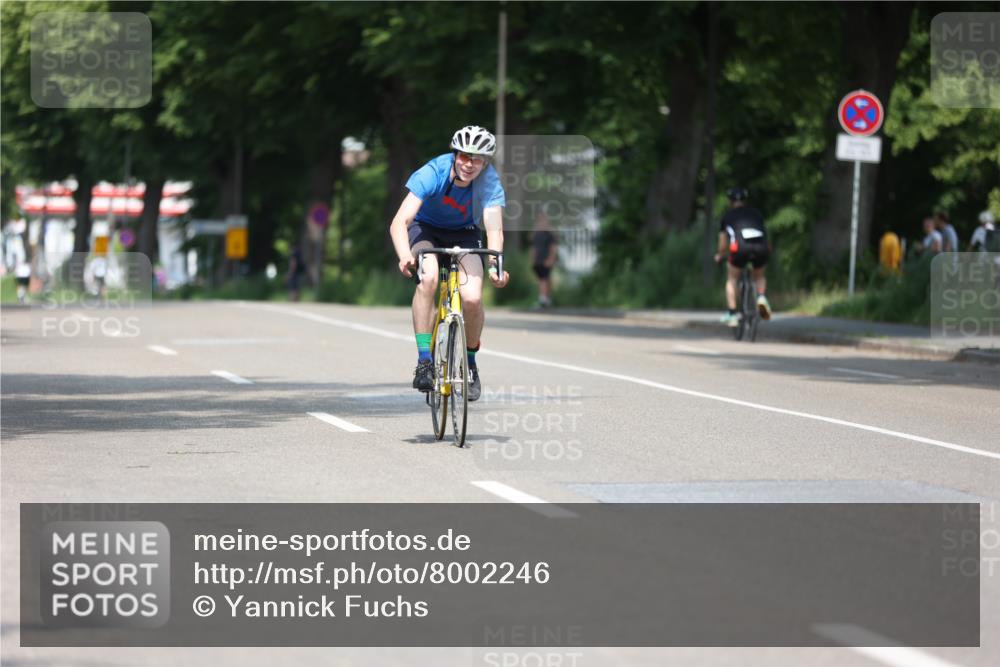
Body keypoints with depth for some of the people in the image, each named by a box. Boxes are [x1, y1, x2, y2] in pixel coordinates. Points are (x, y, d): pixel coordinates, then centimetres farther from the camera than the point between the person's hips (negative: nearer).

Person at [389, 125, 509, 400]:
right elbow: (398, 223, -37)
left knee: (472, 298, -22)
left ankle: (470, 363, 6)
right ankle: (424, 361, -28)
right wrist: (405, 257, -56)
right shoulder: (433, 173, -31)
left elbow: (494, 230, -36)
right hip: (426, 229, -1)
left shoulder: (490, 182, -26)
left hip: (464, 235, 1)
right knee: (428, 277, -34)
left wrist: (495, 263, -57)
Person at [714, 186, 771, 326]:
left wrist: (719, 256, 54)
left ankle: (732, 314, 12)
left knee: (732, 279, 22)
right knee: (759, 277, 28)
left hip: (741, 248, -2)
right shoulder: (756, 213, 31)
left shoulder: (727, 216, 27)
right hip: (761, 247, 2)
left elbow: (723, 244, 34)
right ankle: (761, 297, -2)